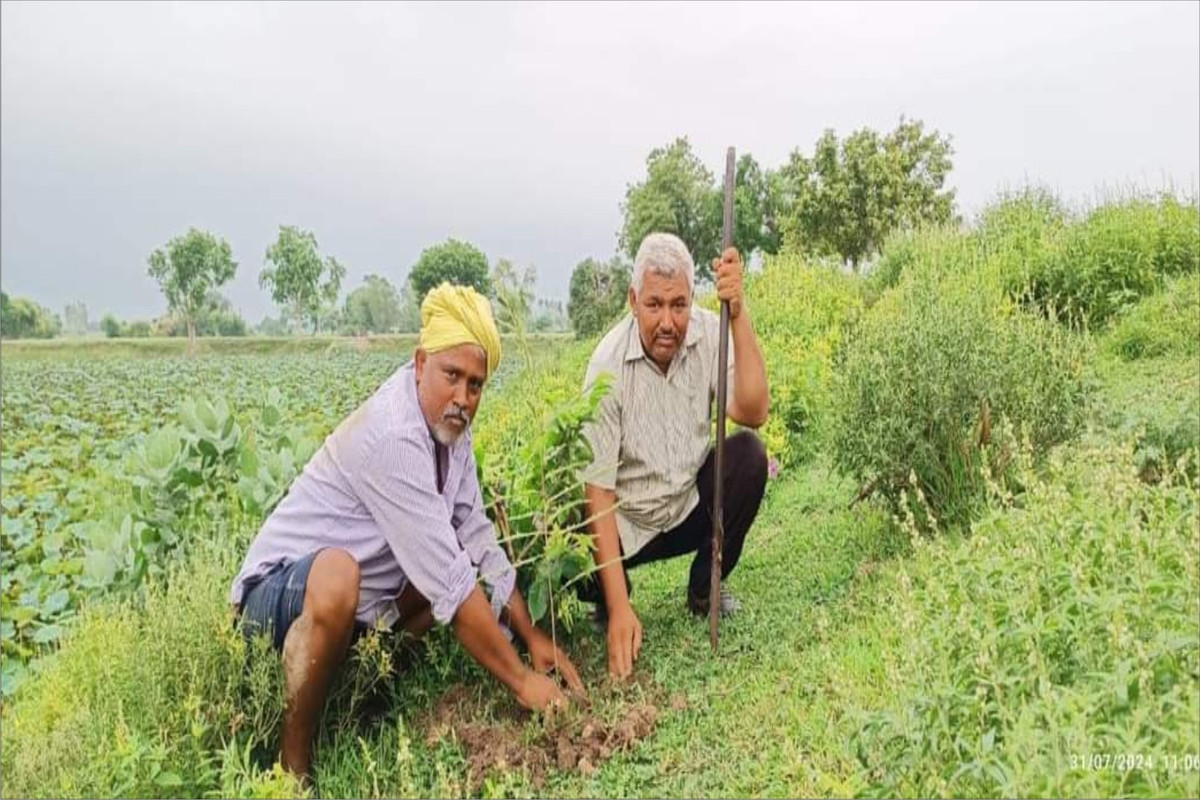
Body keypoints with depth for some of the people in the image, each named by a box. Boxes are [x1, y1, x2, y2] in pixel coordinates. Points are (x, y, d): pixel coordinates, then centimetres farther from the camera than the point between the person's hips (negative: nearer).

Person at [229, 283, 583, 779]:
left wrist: (532, 636, -3)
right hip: (283, 593, -8)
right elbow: (450, 583, -31)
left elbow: (477, 540, 0)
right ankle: (293, 762, -17)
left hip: (362, 602, 9)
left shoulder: (448, 422, -4)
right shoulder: (392, 437, -30)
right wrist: (521, 680, -23)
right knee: (336, 574, -39)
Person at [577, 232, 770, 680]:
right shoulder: (609, 366, -23)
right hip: (627, 522, -3)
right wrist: (620, 609, -30)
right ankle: (610, 598, 10)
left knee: (749, 456, -23)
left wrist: (738, 313, -34)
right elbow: (599, 490, -24)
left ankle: (705, 590, 2)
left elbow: (752, 413, -25)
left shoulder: (707, 334, -12)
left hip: (691, 506, 3)